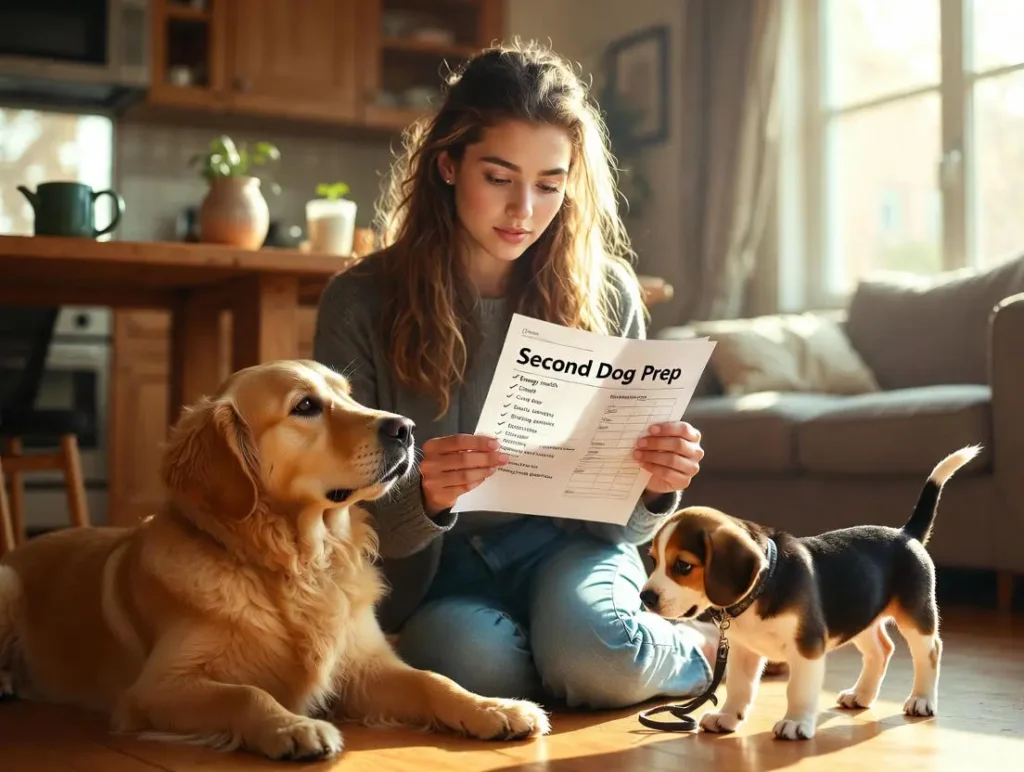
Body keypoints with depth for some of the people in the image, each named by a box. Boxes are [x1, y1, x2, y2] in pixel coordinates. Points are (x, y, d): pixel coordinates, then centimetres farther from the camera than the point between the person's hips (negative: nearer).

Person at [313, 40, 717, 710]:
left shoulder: (606, 293, -7)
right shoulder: (361, 303, -11)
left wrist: (656, 488, -26)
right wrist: (422, 499, -31)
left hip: (565, 543, 0)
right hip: (436, 567, 0)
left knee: (591, 648, -33)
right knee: (477, 664, -33)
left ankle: (697, 647, 3)